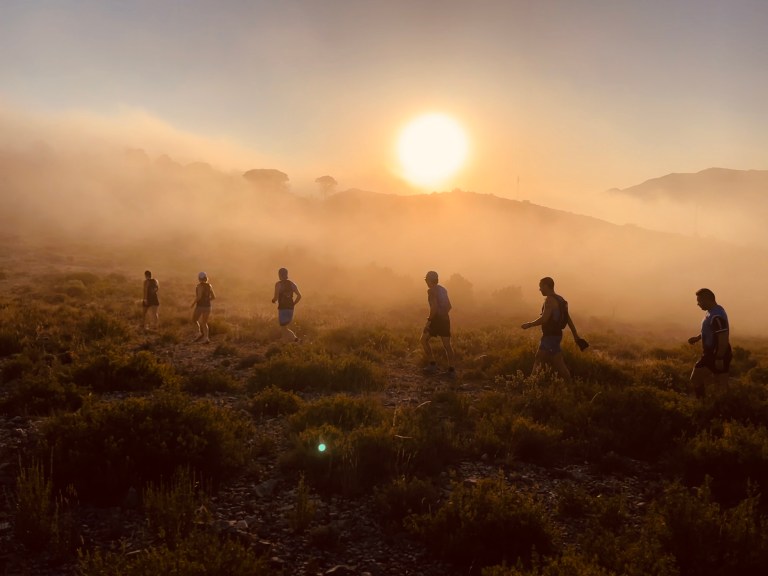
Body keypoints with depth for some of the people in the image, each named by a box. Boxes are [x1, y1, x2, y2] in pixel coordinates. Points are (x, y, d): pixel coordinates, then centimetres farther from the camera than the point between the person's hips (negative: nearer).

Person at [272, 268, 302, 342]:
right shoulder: (292, 284, 7)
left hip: (282, 308, -6)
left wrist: (273, 300, 7)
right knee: (285, 326, 21)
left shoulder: (278, 284, -9)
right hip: (290, 308, 6)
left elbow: (276, 297, -15)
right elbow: (299, 296, 2)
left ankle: (294, 338, -20)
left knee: (284, 328, 0)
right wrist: (293, 304, 12)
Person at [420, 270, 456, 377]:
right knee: (447, 344, 8)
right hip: (445, 319, 7)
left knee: (424, 340, 8)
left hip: (436, 319, -7)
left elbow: (434, 307, -21)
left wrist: (429, 320, -16)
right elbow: (449, 306, 17)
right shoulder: (443, 290, 13)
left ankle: (432, 364, 3)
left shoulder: (431, 291, -11)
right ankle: (451, 369, 4)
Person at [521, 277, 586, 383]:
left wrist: (529, 324, -13)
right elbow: (568, 319, 15)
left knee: (559, 364, -6)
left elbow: (544, 319, -25)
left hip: (550, 336, -10)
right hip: (556, 334, 10)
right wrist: (576, 336, 16)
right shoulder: (559, 300, 14)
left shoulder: (550, 300, -16)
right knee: (538, 360, 14)